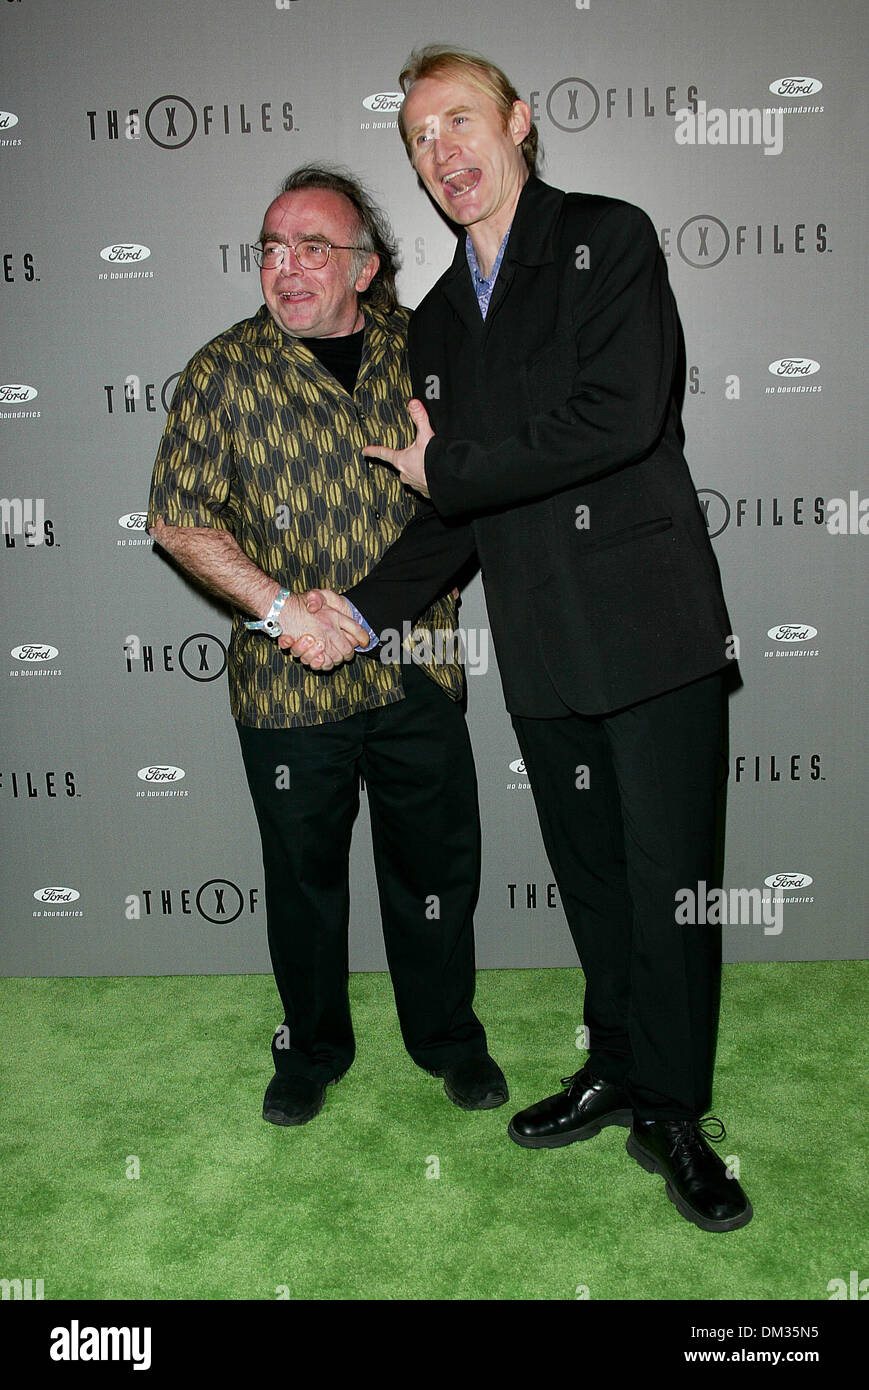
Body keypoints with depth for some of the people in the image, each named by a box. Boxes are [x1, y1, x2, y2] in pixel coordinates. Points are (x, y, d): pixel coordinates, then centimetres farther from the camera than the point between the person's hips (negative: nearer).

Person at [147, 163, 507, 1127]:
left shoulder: (416, 347, 3)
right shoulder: (225, 371, -5)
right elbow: (177, 520, -6)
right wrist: (282, 608, -15)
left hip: (419, 672, 2)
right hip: (287, 684, -2)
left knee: (437, 865, 12)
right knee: (304, 873, 13)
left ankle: (446, 1036, 36)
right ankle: (311, 1050, 36)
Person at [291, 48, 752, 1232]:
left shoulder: (610, 238, -1)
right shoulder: (438, 318, 16)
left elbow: (621, 418, -17)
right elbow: (454, 514, 15)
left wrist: (446, 464, -8)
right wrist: (360, 608, 3)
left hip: (650, 622, -5)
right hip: (542, 647, 5)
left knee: (669, 878, 1)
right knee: (591, 877, 15)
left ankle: (673, 1115, 17)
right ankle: (617, 1069, 33)